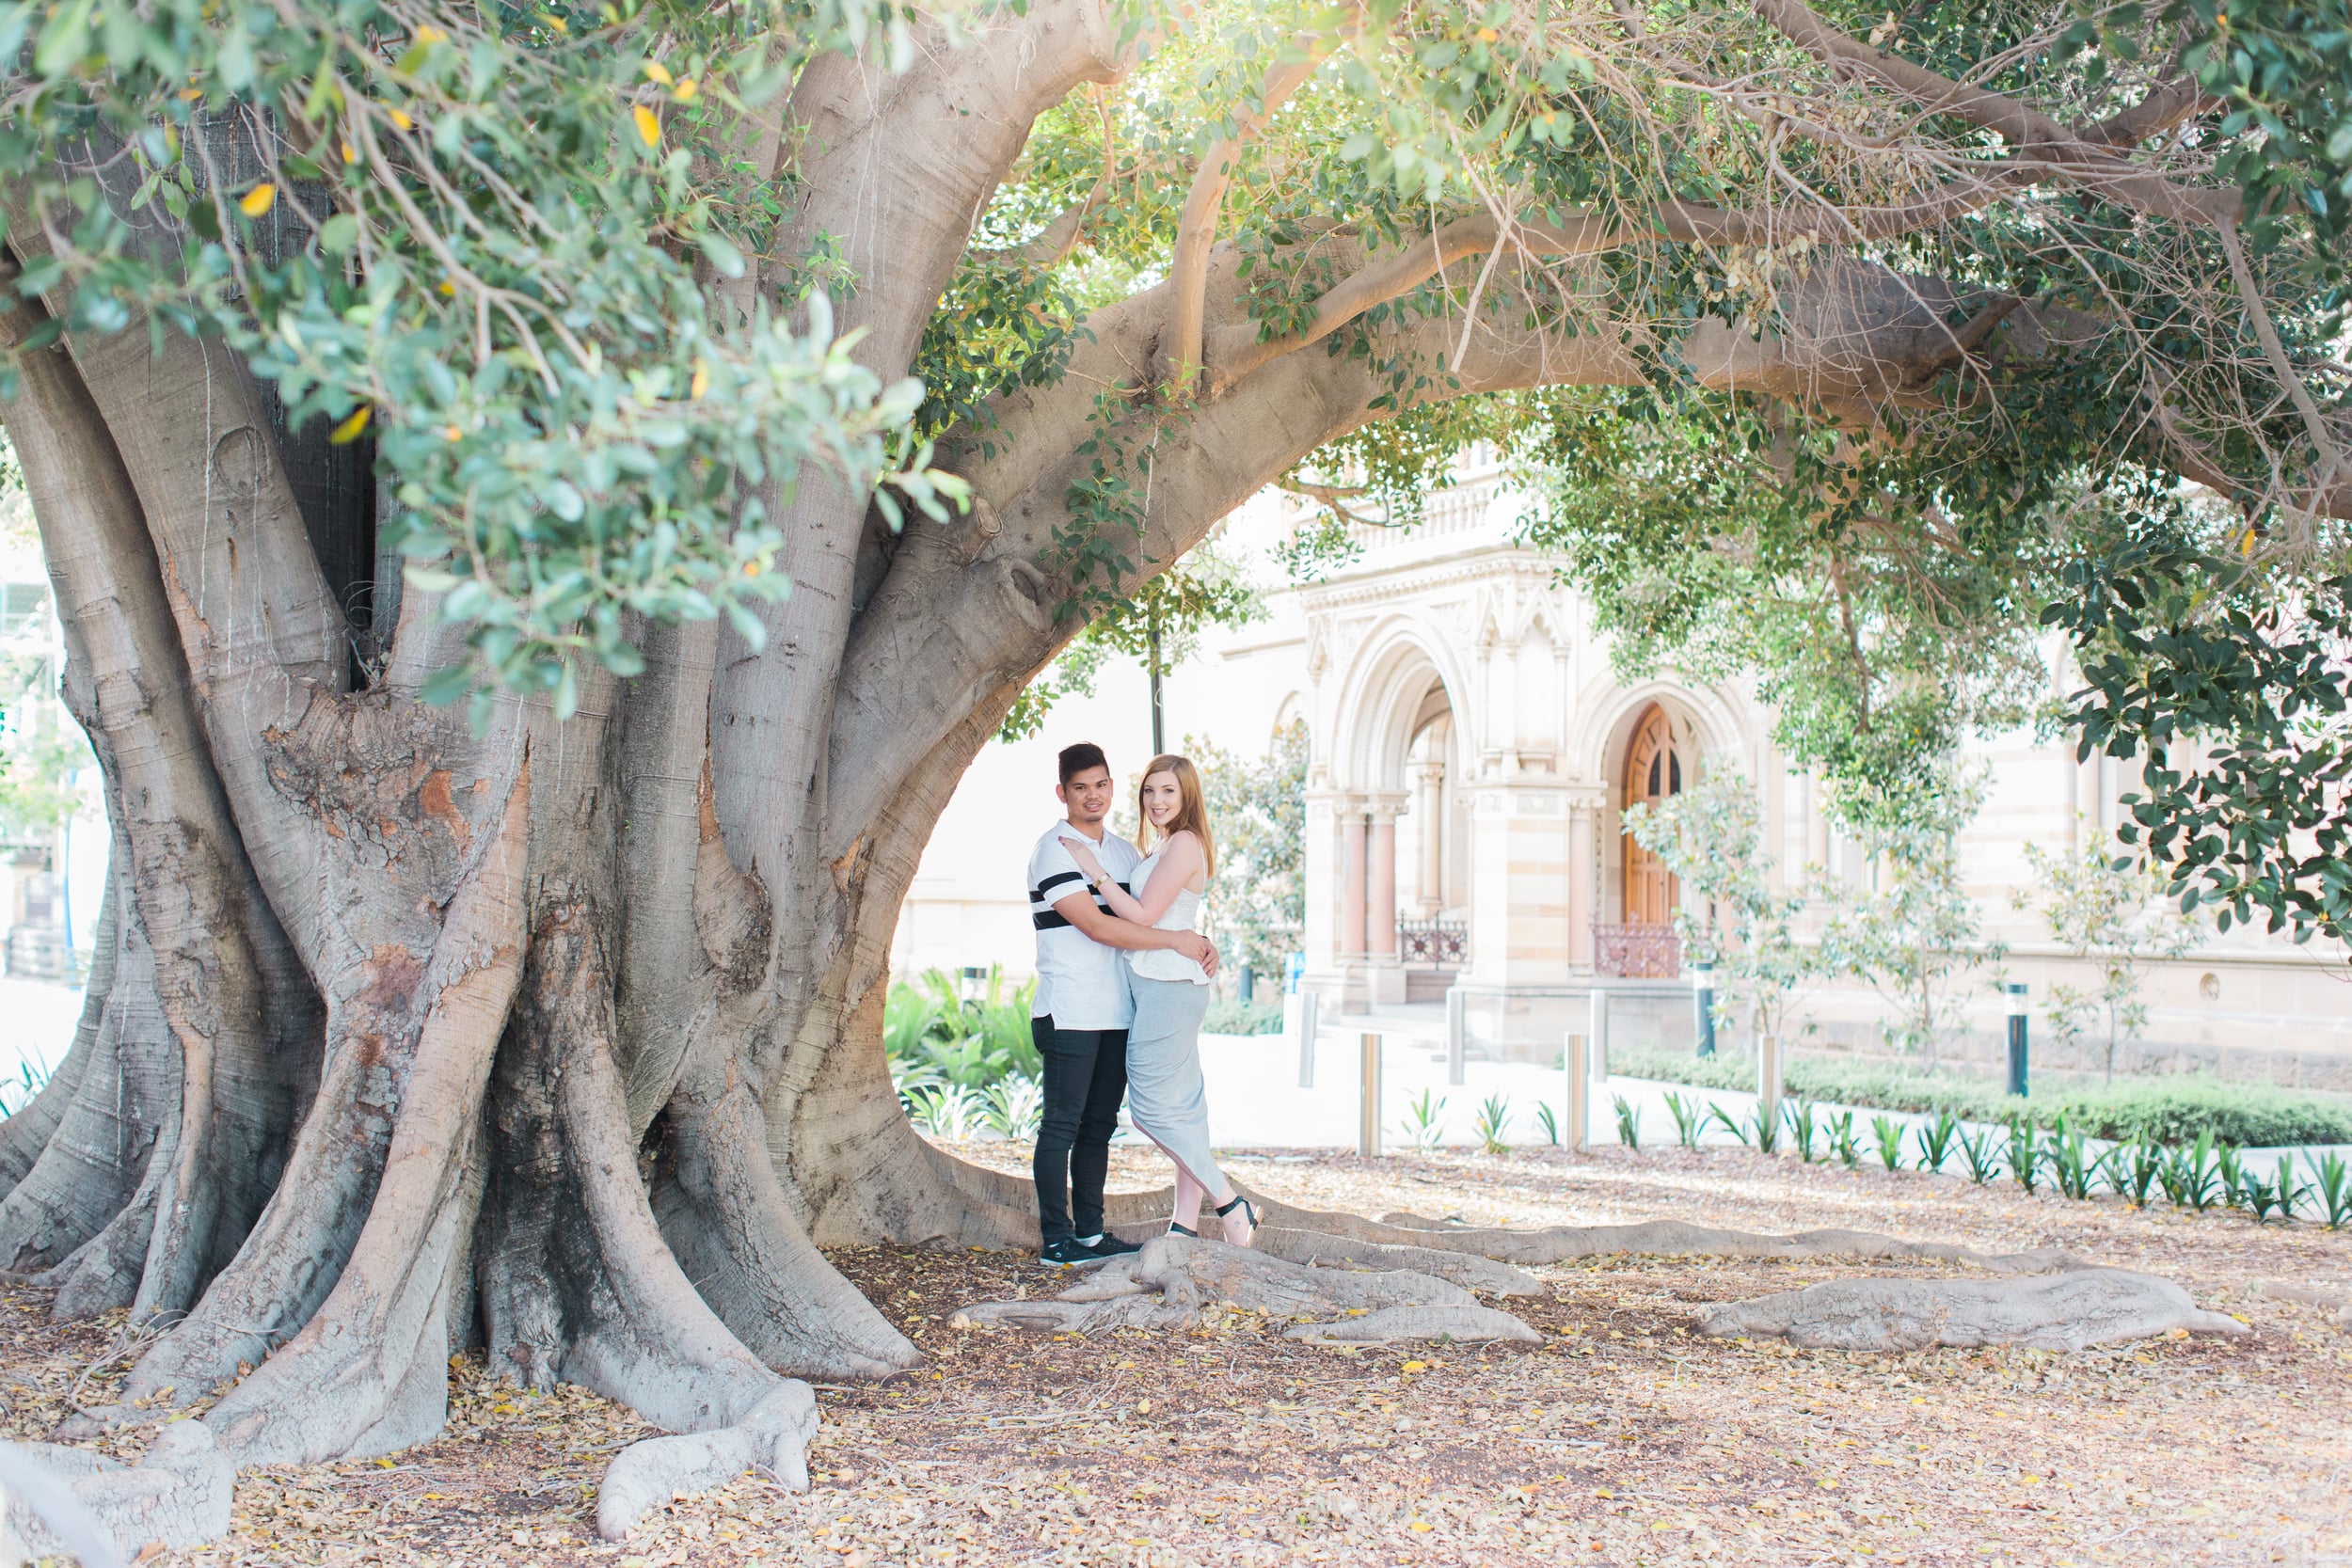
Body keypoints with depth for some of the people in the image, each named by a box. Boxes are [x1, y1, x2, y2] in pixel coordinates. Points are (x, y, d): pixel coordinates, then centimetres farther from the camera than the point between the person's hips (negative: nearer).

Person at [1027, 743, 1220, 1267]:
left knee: (1099, 1125, 11)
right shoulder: (1055, 850, -9)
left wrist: (1200, 944, 1)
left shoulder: (1124, 850, 16)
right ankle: (1055, 1241, 1)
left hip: (1117, 1014, 7)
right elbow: (1097, 926, -18)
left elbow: (1152, 914, 21)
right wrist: (1176, 940, -17)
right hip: (1068, 1015, -7)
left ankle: (1090, 1232, 18)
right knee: (1062, 1125, -3)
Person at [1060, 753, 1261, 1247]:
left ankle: (1232, 1206, -3)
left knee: (1153, 1108, -7)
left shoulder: (1183, 844, -13)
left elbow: (1142, 915, -16)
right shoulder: (1164, 848, 18)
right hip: (1160, 988, 10)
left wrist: (1094, 870, -12)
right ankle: (1184, 1226, 11)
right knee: (1182, 1108, 9)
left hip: (1168, 988, -10)